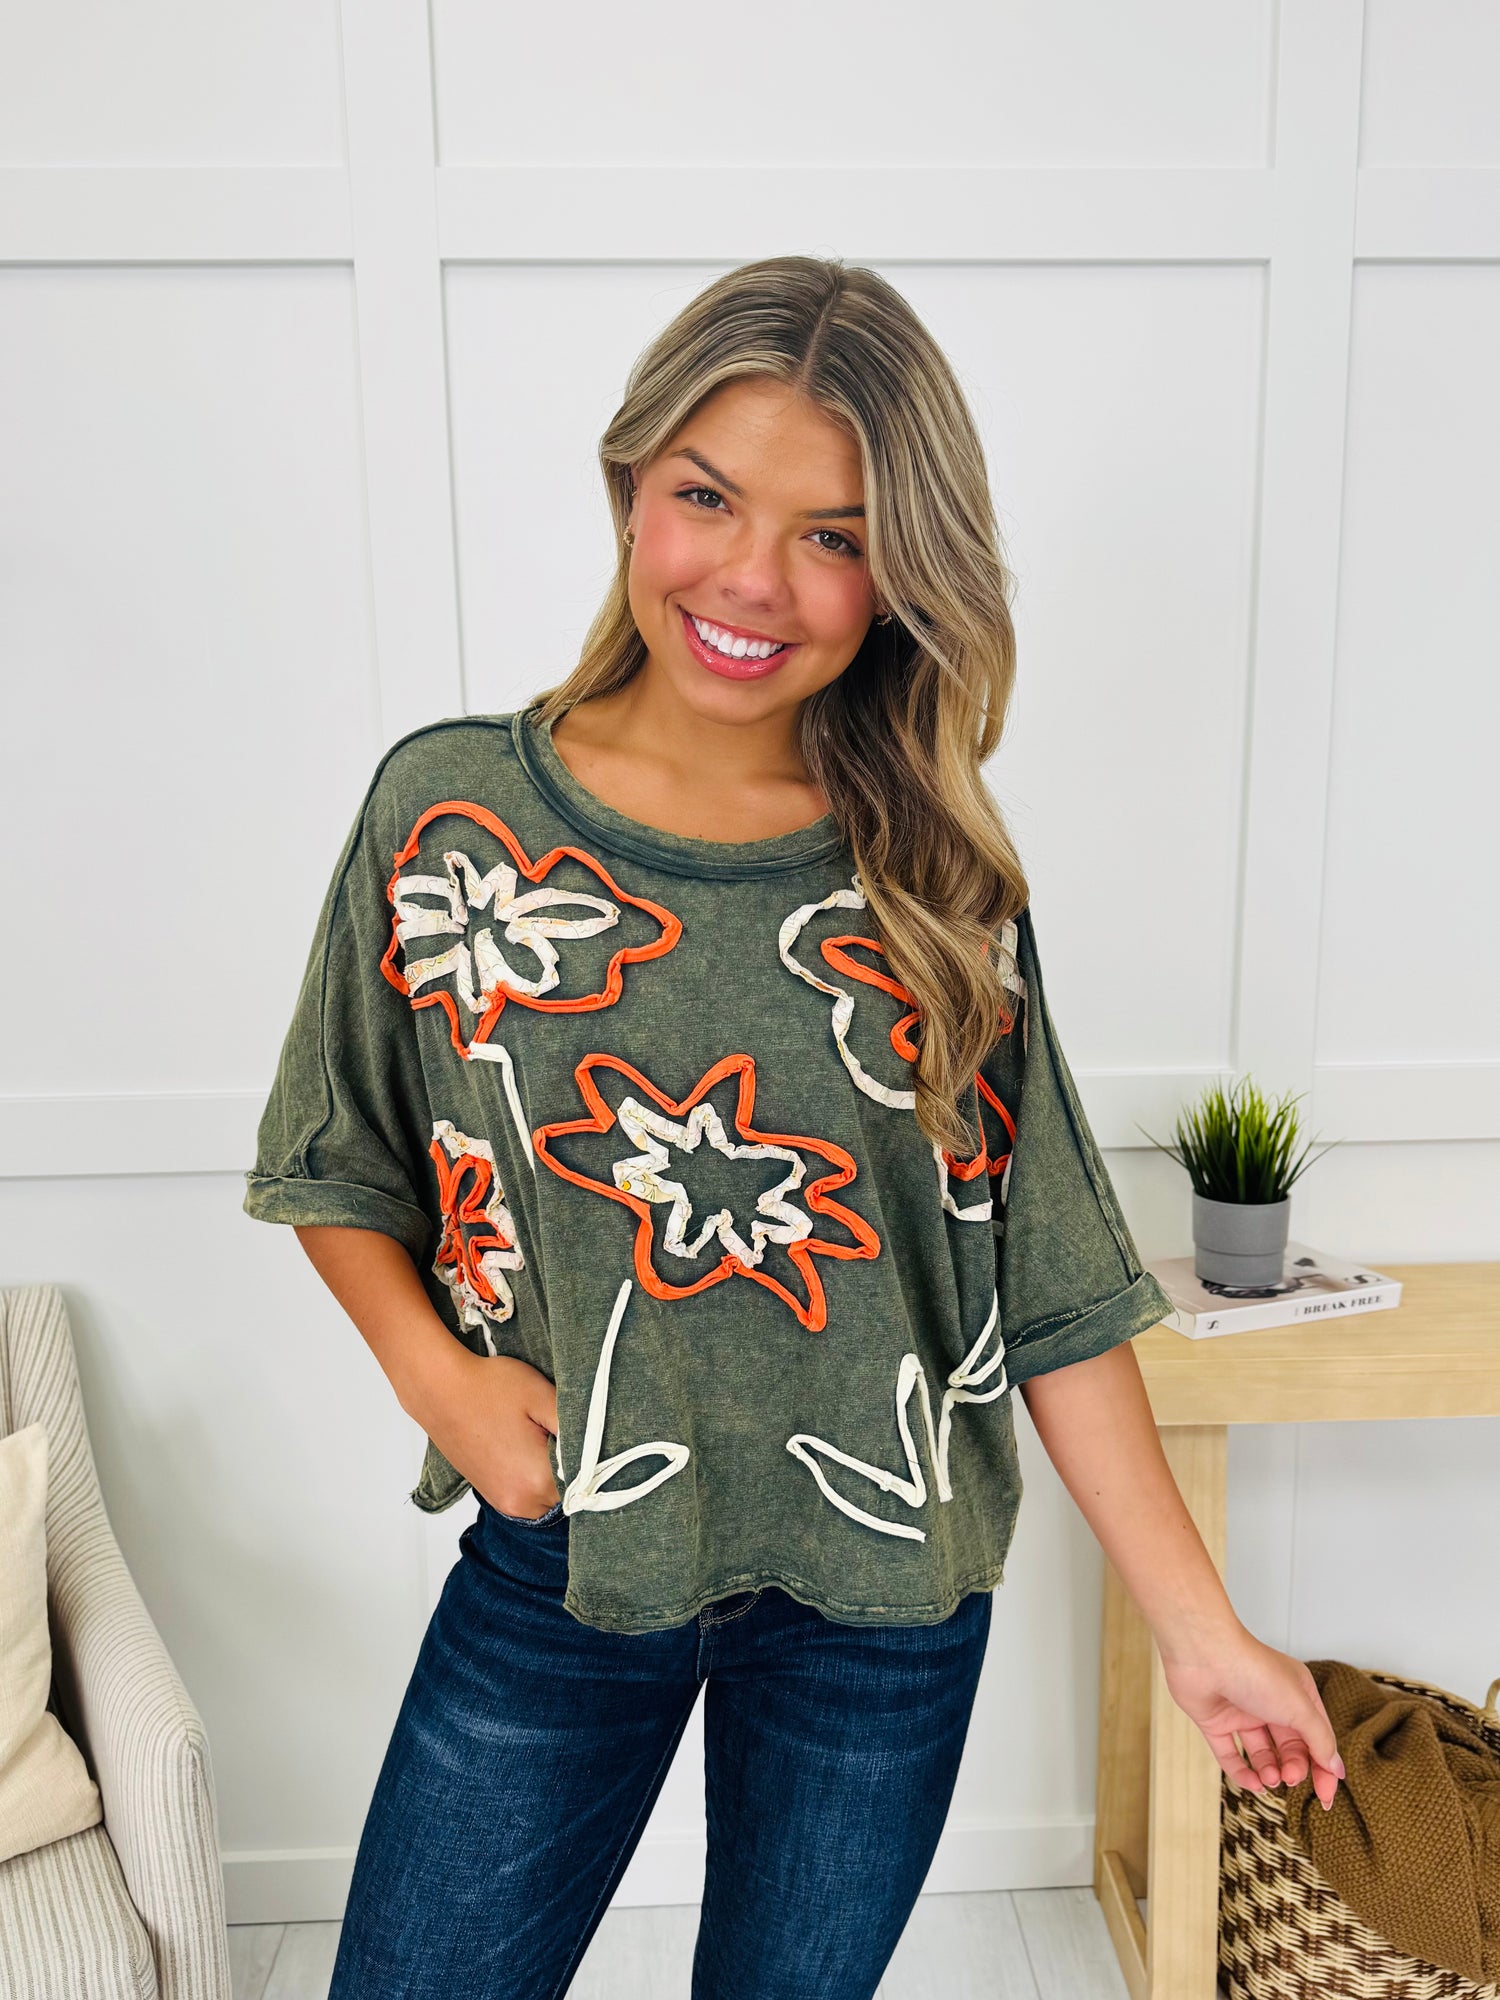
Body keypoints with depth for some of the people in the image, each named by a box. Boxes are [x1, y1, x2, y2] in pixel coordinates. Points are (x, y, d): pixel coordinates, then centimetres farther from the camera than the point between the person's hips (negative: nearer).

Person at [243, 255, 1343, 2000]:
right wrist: (433, 1369, -12)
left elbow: (1053, 1287, -4)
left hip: (881, 1605, 1)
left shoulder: (931, 876, -8)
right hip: (557, 1564, 0)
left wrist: (1199, 1628, -4)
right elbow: (335, 1167, 4)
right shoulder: (447, 807, -8)